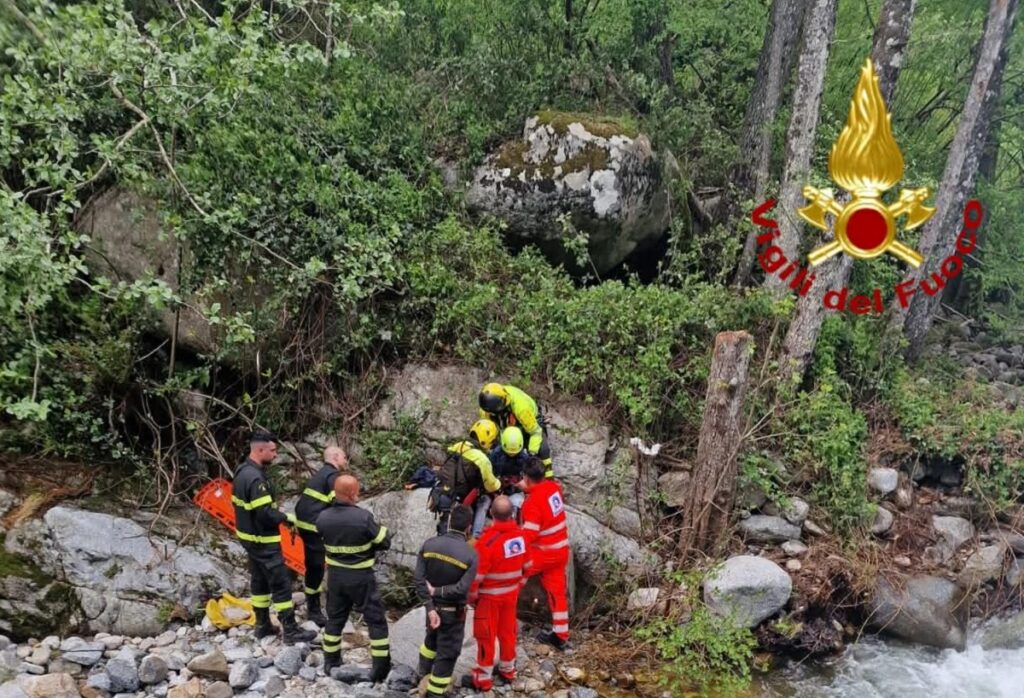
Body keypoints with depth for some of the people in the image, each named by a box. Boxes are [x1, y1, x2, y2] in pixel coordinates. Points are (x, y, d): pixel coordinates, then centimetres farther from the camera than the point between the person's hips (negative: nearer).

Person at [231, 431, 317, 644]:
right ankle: (291, 630, 4)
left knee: (259, 580, 19)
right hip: (263, 541, -10)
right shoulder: (255, 478, -27)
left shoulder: (242, 471, 5)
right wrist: (286, 517, -11)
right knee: (281, 583, -2)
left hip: (249, 536, 10)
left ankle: (263, 625, 29)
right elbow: (265, 513, -28)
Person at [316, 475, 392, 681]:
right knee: (376, 620, 9)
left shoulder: (323, 518, -9)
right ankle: (381, 667, 13)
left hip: (335, 575, 5)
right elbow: (385, 543, -12)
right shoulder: (363, 517, -23)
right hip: (361, 577, -4)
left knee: (335, 619, 21)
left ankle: (330, 663, 32)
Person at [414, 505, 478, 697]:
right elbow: (461, 589, -27)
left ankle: (423, 673, 50)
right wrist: (437, 591, -14)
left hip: (433, 606, 5)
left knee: (432, 638, 31)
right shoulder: (470, 555, -20)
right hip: (453, 612, -5)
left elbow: (420, 580, -12)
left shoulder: (429, 544, -10)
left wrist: (430, 607, -11)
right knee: (447, 652, 11)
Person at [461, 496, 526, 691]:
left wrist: (471, 595, -6)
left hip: (490, 596, -5)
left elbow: (477, 572, -21)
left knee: (486, 635, 7)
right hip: (511, 593, 6)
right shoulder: (521, 535, -9)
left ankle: (483, 678, 17)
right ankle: (508, 670, 35)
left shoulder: (488, 540, -27)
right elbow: (526, 564, 5)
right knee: (508, 631, 20)